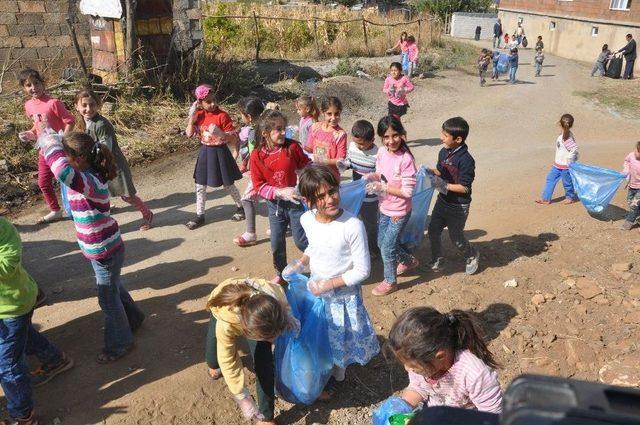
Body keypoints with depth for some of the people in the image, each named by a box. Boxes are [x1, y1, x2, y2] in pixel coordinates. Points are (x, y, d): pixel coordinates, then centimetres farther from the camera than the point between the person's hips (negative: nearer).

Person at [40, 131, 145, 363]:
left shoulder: (90, 182, -33)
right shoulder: (89, 176, -3)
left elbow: (62, 168, -51)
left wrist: (50, 143, -37)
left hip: (106, 252, -9)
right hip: (100, 249, 9)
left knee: (108, 298, 10)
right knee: (113, 288, 29)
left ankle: (119, 344, 31)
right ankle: (132, 318, 53)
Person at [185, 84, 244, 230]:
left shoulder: (222, 116, -16)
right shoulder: (199, 115, 0)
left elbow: (234, 139, -17)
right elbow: (189, 134, -1)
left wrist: (221, 134, -35)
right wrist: (192, 117, -11)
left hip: (219, 152, -5)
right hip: (204, 152, 5)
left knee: (228, 185, 8)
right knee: (200, 186, 8)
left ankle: (240, 207, 31)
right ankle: (199, 216, 21)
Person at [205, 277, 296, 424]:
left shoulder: (277, 294, -43)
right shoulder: (226, 324, -48)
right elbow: (228, 362, -29)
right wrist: (242, 398, -23)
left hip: (256, 318, 1)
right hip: (221, 309, -1)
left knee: (264, 364, -11)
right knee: (213, 359, 6)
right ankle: (215, 365, 47)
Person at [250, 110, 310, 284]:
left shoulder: (292, 147, -13)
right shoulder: (257, 156, -11)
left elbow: (306, 165, 4)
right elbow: (259, 185, -11)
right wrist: (281, 192, -23)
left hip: (295, 201, -2)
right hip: (274, 204, 2)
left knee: (301, 240, 2)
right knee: (277, 243, 13)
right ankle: (281, 274, 35)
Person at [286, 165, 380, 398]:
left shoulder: (352, 226, -29)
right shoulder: (306, 219, -12)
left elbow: (362, 270, -21)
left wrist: (329, 284, -21)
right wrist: (300, 263, -5)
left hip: (342, 295, -4)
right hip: (315, 288, 5)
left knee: (338, 338, 17)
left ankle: (335, 377, 45)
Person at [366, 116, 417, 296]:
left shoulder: (406, 159, -26)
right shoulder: (382, 152, -7)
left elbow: (407, 192, -23)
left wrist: (383, 187, -25)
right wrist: (372, 176, -12)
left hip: (399, 212, -7)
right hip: (384, 208, 7)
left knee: (387, 248, 5)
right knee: (382, 243, 23)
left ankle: (390, 281, 30)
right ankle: (409, 261, 49)